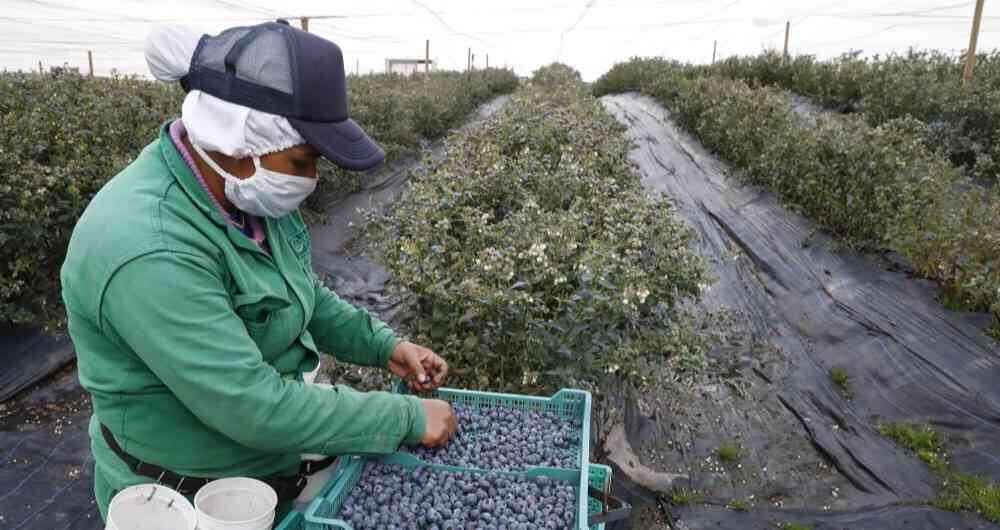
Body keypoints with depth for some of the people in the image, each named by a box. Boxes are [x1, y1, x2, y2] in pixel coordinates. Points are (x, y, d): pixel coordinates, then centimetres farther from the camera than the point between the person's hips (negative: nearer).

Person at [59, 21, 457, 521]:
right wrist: (407, 419, -24)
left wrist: (383, 345, -6)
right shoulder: (150, 250, -33)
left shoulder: (245, 191, -8)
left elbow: (303, 294, 7)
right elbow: (252, 407, -31)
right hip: (191, 501, -6)